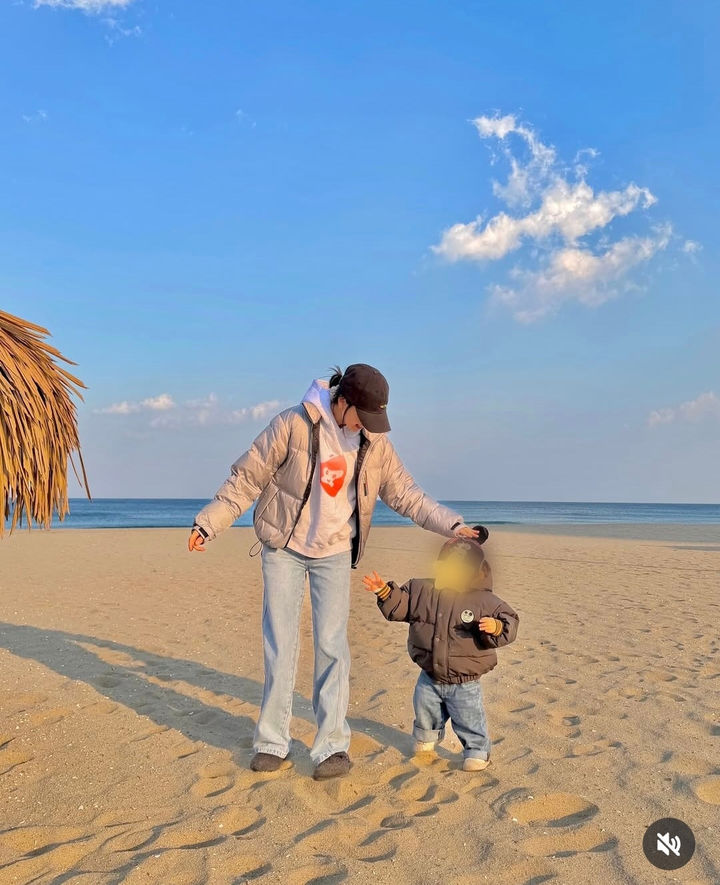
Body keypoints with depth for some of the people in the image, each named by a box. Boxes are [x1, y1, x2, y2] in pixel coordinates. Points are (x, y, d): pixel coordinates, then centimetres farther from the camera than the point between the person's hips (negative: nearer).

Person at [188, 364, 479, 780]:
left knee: (332, 645, -4)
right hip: (284, 547, -2)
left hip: (335, 554, 2)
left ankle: (333, 745, 5)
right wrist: (209, 523, -13)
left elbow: (407, 494, -2)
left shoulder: (376, 443, -6)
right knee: (280, 645, 1)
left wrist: (452, 524, -12)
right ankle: (273, 741, 15)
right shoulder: (294, 425, -17)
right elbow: (247, 477, -11)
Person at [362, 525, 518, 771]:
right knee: (425, 714, 22)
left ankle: (477, 752, 32)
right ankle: (425, 741, 50)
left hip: (464, 684, -4)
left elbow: (509, 623, -16)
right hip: (430, 678, 4)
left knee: (470, 721, 6)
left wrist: (495, 627, -37)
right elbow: (398, 607, 1)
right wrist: (385, 592, -15)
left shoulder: (485, 601, -17)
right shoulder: (421, 590, -7)